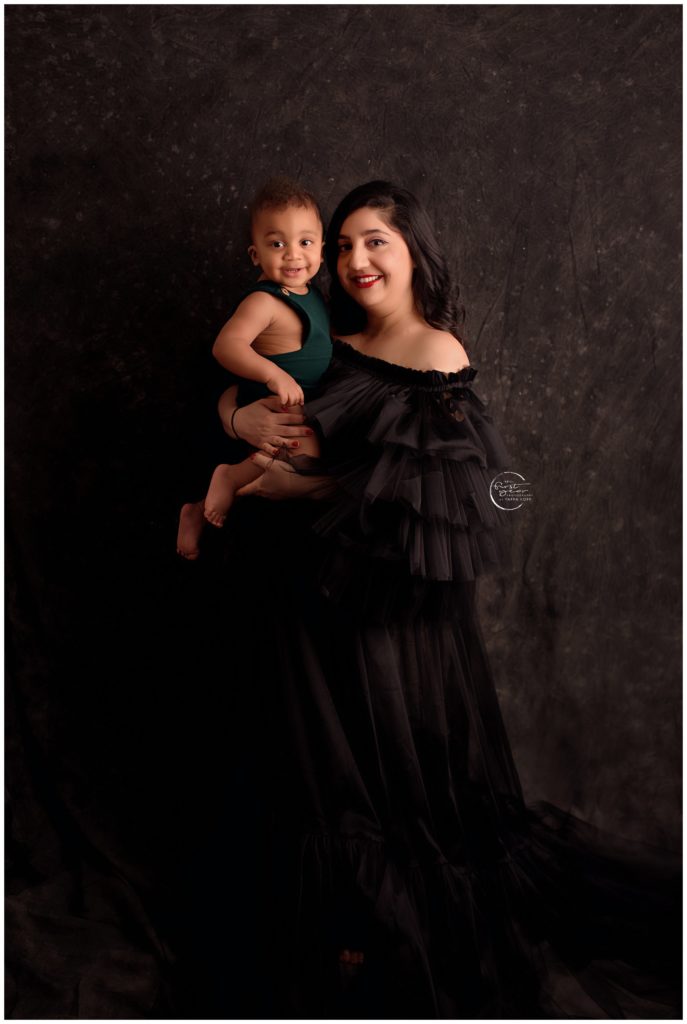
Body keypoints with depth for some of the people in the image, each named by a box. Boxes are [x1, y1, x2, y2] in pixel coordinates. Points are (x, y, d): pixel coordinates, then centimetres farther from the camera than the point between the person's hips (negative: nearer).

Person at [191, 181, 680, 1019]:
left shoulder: (434, 353, -9)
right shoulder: (335, 349, 11)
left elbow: (408, 485, -17)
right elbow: (234, 380, 18)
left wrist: (297, 487, -12)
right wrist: (240, 416, -4)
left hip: (391, 610, -7)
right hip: (310, 601, 7)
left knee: (392, 770, 7)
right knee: (318, 772, 15)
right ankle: (338, 937, 34)